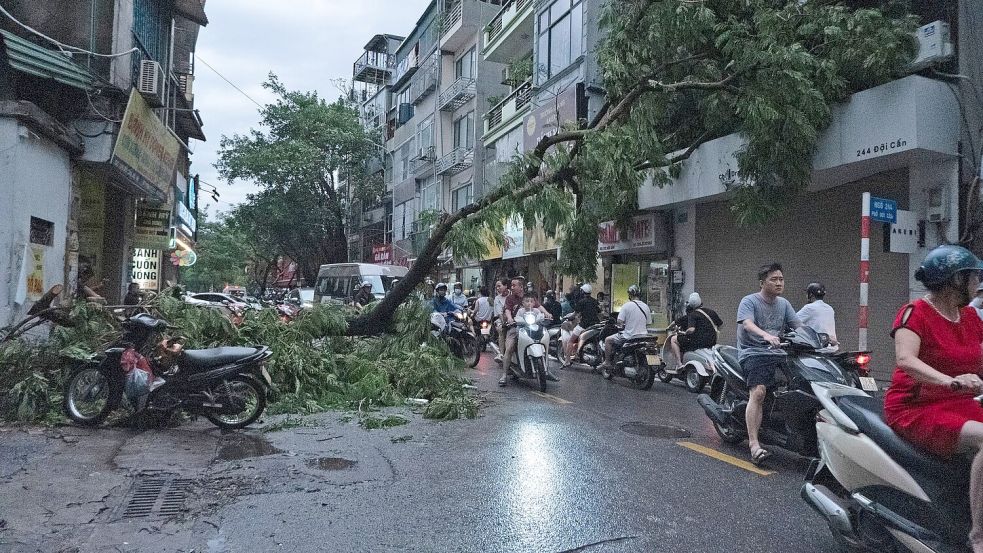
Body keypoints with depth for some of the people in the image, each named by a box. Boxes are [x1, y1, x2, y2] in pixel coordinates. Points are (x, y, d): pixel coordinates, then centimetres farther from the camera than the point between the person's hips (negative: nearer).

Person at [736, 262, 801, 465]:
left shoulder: (784, 304, 20)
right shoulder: (749, 301, 0)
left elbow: (799, 326, 12)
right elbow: (747, 324, -19)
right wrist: (765, 335, -38)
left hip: (778, 354, 6)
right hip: (753, 353, -6)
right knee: (758, 391, -27)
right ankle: (754, 445, -30)